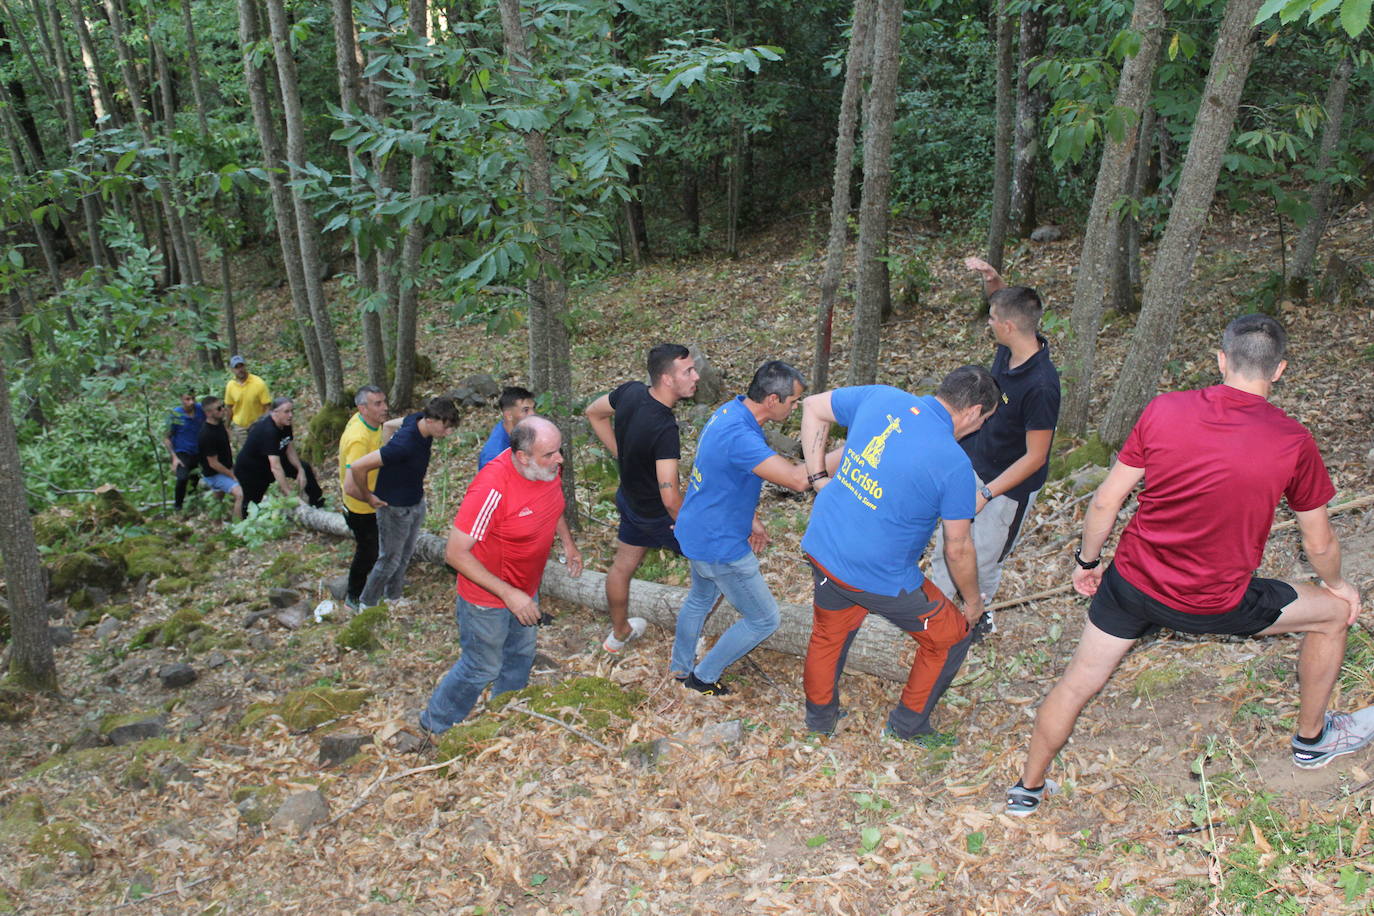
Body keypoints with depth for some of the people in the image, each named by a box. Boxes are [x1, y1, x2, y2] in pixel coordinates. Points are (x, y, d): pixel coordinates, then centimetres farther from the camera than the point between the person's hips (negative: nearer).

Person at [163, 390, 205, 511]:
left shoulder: (200, 410, -7)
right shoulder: (175, 414, -16)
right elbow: (167, 438, -8)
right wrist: (174, 457, -17)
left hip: (198, 452, 5)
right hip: (182, 453, -5)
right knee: (183, 478, -24)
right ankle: (178, 506, -4)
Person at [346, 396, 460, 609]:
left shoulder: (418, 420, -12)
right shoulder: (404, 444, -37)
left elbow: (391, 424, 12)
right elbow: (358, 467, -37)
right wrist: (369, 498, -20)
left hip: (416, 503, 8)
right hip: (395, 509, -8)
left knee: (406, 554, 23)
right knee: (390, 559, 9)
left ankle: (394, 596, 42)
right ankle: (367, 604, 29)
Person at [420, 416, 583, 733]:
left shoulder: (549, 466, -14)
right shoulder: (492, 489, -37)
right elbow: (455, 553, -31)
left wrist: (568, 542, 3)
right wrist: (508, 594, -31)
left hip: (525, 587, 8)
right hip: (487, 596, -7)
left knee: (521, 654, 27)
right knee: (483, 668, 11)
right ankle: (437, 725, 38)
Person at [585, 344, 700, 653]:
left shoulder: (631, 391, -14)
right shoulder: (664, 429, -37)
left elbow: (594, 412, 7)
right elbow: (670, 497, -36)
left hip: (630, 498, 8)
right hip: (657, 515, -8)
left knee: (623, 564, 25)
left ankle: (619, 633, 48)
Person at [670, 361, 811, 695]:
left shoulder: (730, 411, -2)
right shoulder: (740, 436, -34)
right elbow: (798, 479, -40)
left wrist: (749, 518, 14)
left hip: (697, 532, 10)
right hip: (719, 546, -10)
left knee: (700, 599, 32)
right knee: (764, 620, 9)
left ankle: (681, 667, 52)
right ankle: (704, 676, 25)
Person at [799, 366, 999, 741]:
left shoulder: (880, 397, -4)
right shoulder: (954, 464, -18)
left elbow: (813, 407, 9)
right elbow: (958, 549, -9)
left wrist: (818, 477, 10)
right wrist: (972, 600, 9)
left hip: (822, 548, 6)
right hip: (882, 577, -5)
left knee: (828, 633, 31)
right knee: (950, 638, 20)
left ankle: (820, 715, 50)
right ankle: (909, 723, 35)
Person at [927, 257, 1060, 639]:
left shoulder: (1040, 386, -33)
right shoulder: (1010, 351, -10)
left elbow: (1035, 457, -26)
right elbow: (1007, 303, 12)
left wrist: (986, 494, -29)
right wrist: (992, 278, -9)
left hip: (1009, 486, -8)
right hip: (974, 464, 8)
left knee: (982, 561, 12)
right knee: (946, 545, 20)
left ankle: (978, 617, 39)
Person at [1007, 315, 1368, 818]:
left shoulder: (1164, 410, -11)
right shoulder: (1293, 442, -12)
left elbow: (1106, 500, -5)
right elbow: (1319, 542, 2)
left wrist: (1087, 561, 12)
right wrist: (1336, 584, 24)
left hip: (1133, 582, 2)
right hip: (1216, 602, -1)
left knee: (1077, 683, 18)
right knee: (1334, 612, 24)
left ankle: (1029, 787, 31)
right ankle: (1313, 739, 43)